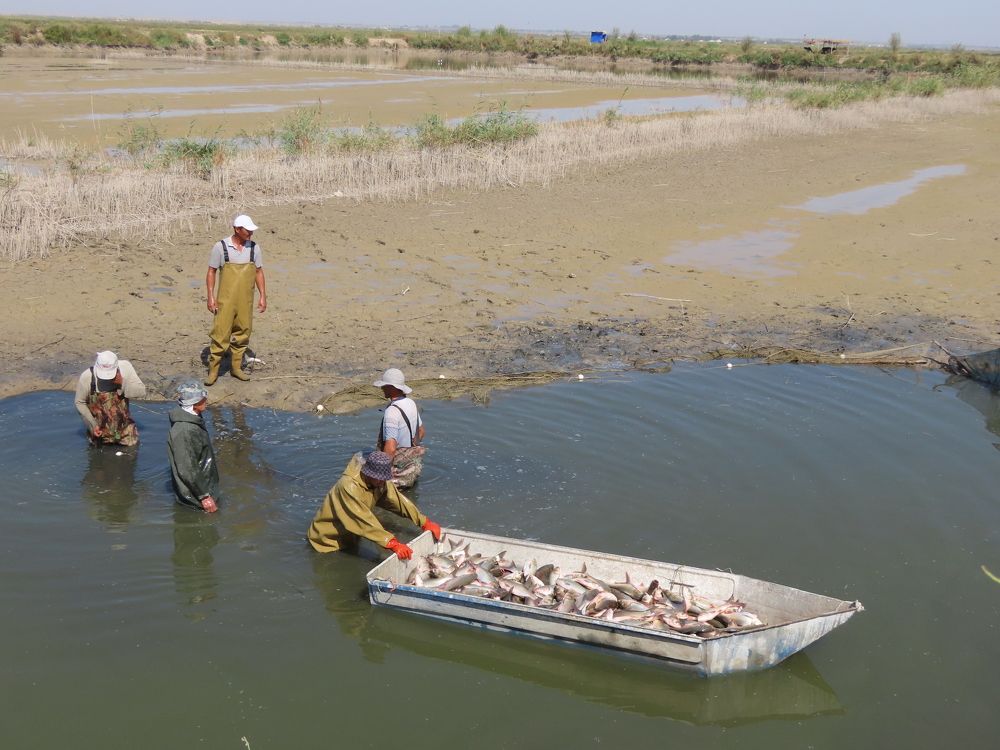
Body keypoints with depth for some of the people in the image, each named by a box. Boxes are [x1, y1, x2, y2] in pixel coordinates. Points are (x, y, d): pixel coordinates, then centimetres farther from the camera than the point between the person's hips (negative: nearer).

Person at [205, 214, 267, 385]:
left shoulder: (254, 248, 3)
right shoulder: (220, 247, -7)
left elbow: (259, 272, 10)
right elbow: (211, 272, -1)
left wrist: (262, 295, 5)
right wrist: (211, 296, -7)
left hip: (246, 300, 4)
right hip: (225, 300, -4)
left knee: (242, 333, 10)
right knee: (220, 334, -4)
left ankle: (236, 367, 23)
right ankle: (213, 370, 4)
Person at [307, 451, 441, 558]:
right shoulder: (348, 486, -36)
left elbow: (398, 500, -12)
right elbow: (365, 521, -42)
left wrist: (425, 522, -23)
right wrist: (393, 544, -48)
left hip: (350, 538, 7)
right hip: (328, 542, -7)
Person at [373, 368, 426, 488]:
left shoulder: (392, 412, -25)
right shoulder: (411, 403, 3)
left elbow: (390, 448, -30)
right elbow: (421, 431, 18)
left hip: (399, 468, -9)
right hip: (414, 463, 9)